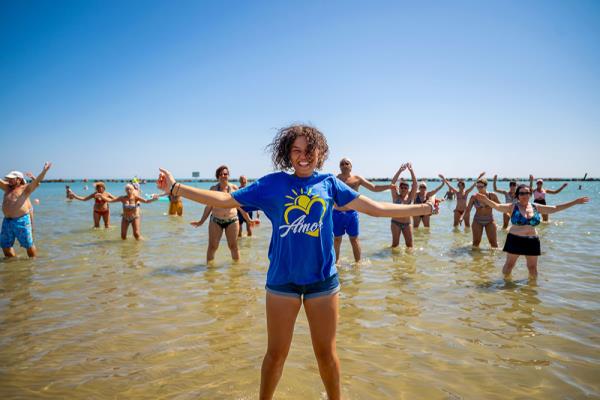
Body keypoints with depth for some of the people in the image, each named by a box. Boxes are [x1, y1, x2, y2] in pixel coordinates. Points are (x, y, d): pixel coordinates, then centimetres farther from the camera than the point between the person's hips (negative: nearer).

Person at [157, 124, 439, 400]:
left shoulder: (329, 183, 3)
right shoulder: (272, 183, -1)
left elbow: (375, 208, 5)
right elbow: (226, 200, -2)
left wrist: (423, 208, 6)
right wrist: (175, 188, -7)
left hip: (323, 278, 1)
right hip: (282, 279, 0)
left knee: (326, 353, 12)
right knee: (276, 353, 10)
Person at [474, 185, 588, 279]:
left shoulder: (536, 207, 6)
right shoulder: (512, 206, -7)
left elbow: (555, 208, 12)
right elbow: (497, 206, -21)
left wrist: (575, 202, 12)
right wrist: (486, 200, -40)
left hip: (532, 241, 4)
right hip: (515, 240, -4)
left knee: (533, 267, 14)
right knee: (509, 264, 5)